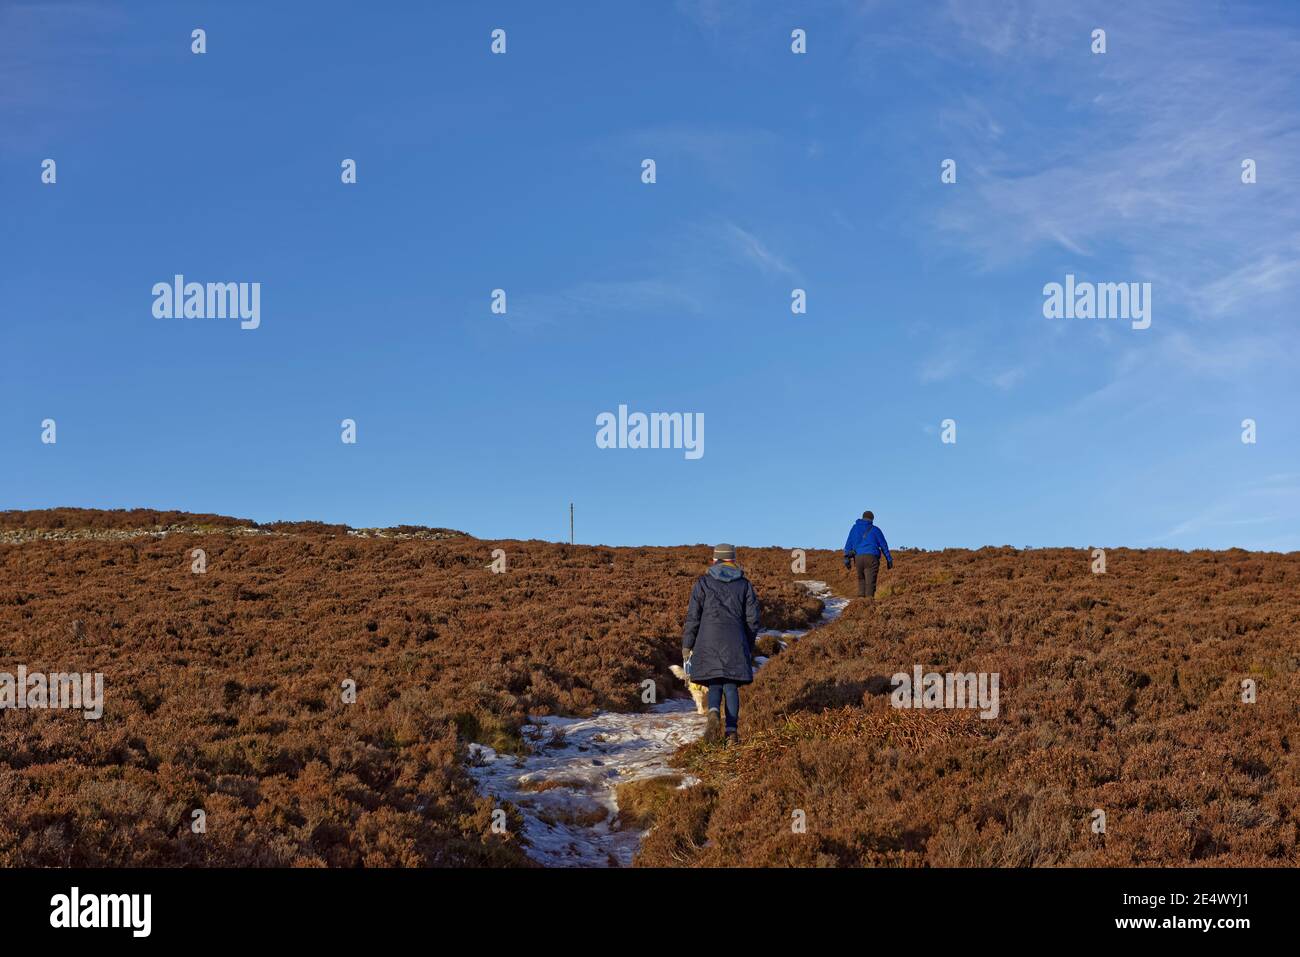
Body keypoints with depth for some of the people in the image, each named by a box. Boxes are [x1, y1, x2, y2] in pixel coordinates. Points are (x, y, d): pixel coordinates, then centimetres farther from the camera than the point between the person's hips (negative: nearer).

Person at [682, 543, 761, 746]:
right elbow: (753, 618, 9)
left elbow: (693, 616, 1)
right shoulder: (744, 584, 11)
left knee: (714, 683, 8)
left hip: (709, 641, -1)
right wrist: (749, 646, 20)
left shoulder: (703, 582, 6)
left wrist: (686, 646, 4)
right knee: (731, 686, 6)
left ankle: (713, 713, -22)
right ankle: (732, 732, -5)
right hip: (735, 642, 1)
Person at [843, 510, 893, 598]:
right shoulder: (875, 530, 9)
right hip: (871, 557, -3)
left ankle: (861, 598, 4)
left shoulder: (855, 528, 16)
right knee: (870, 581, -5)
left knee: (861, 580, 16)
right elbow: (884, 545, 10)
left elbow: (848, 544, 12)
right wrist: (889, 560, 16)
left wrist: (847, 559, 11)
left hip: (858, 557, 3)